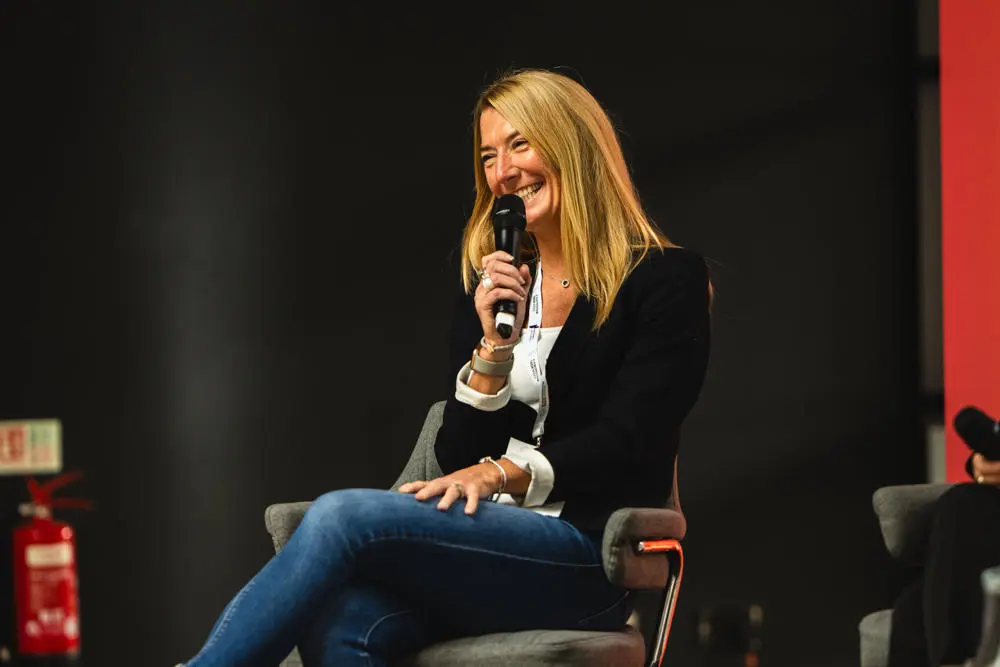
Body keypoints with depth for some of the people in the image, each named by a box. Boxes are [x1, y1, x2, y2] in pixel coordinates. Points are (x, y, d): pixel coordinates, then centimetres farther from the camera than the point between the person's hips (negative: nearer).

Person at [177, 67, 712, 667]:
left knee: (345, 517, -29)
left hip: (587, 564, -5)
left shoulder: (666, 280, 3)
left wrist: (504, 473, -20)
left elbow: (628, 442, -7)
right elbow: (458, 457, 13)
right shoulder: (490, 284, 19)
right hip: (487, 547, 5)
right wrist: (494, 348, -3)